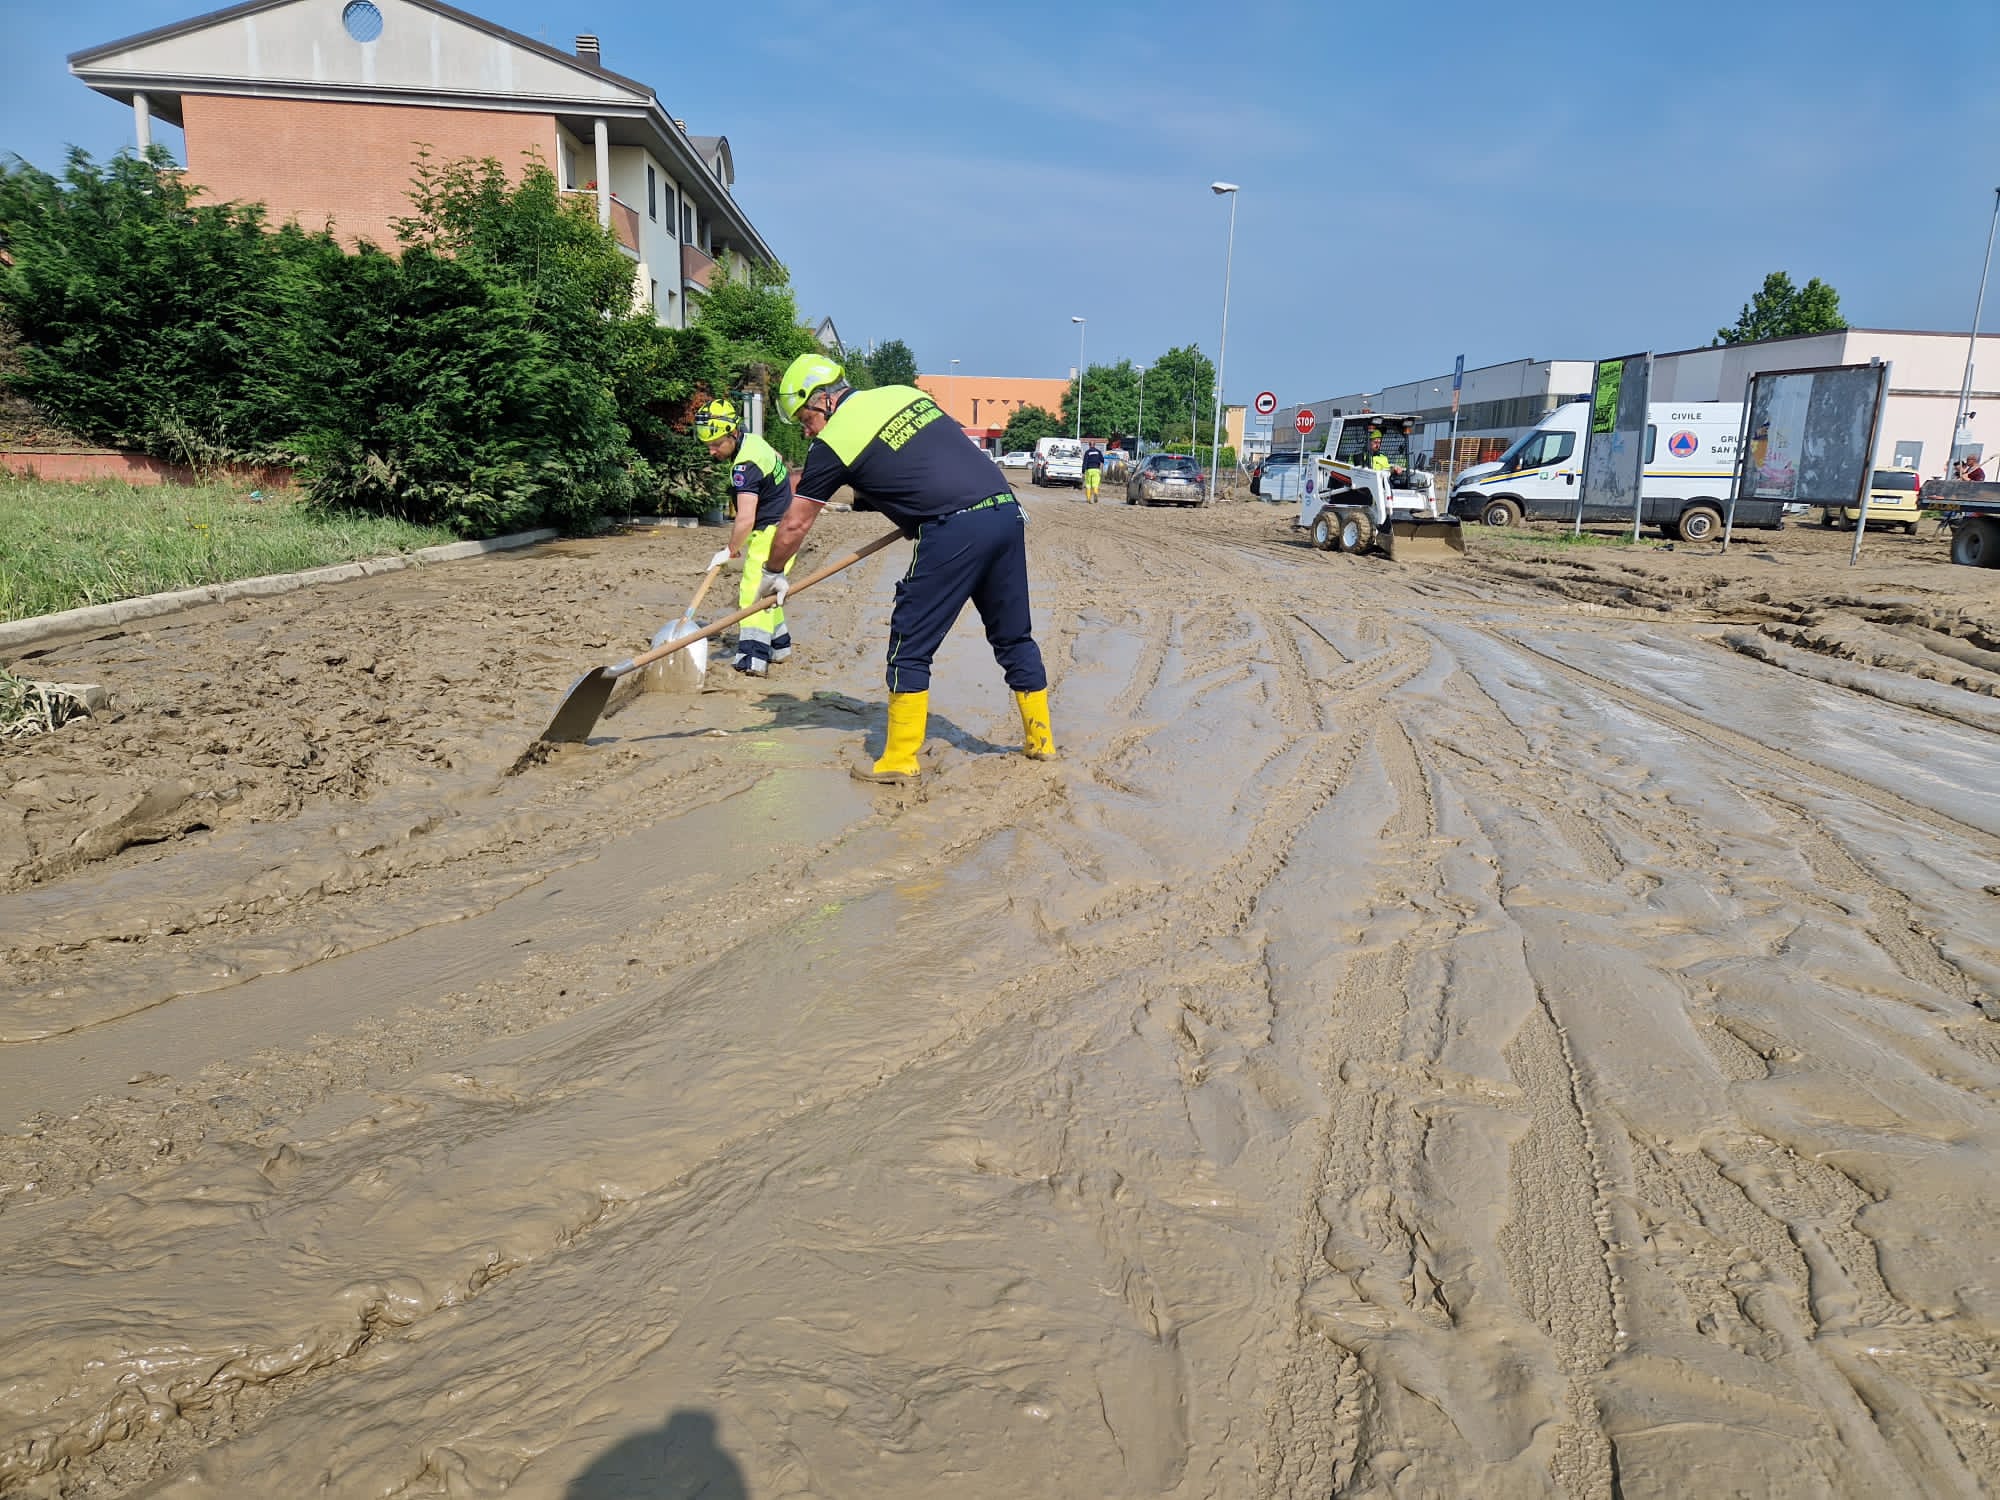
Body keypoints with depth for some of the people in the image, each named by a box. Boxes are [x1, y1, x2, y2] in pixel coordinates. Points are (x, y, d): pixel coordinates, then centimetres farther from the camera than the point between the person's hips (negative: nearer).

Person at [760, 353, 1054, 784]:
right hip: (1007, 510, 7)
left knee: (910, 647, 4)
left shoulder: (833, 441, 1)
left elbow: (795, 524, 9)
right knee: (1014, 636, 18)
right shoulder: (904, 393, 19)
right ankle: (1039, 740, 27)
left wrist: (774, 573, 25)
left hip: (954, 532, -7)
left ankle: (901, 760, 8)